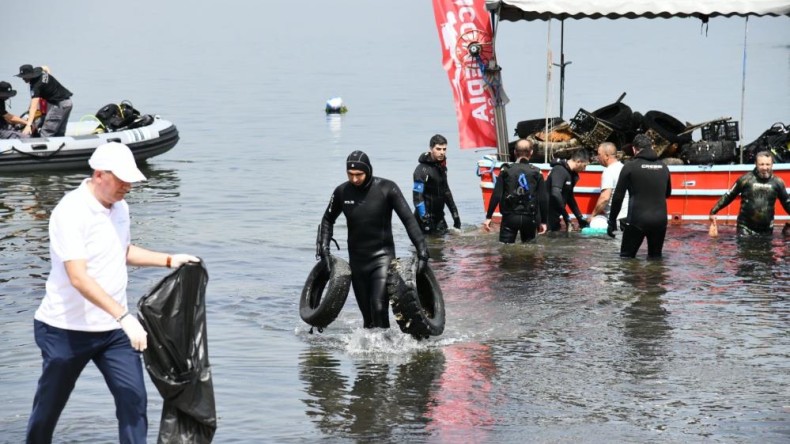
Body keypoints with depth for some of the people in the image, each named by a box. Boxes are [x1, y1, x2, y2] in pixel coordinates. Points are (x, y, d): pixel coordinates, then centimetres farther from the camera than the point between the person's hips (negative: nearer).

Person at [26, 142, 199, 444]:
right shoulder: (70, 212, -20)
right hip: (68, 329, -6)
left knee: (134, 399, -7)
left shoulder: (120, 208, 6)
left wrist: (169, 260, 15)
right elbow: (78, 278, -29)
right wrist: (124, 316, -37)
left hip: (114, 328, 6)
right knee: (48, 407, 9)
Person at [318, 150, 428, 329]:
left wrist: (422, 250, -17)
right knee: (367, 314, 6)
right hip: (357, 259, 3)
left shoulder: (386, 188, -11)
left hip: (382, 256, -3)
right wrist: (323, 248, 4)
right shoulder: (342, 192, -1)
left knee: (379, 308, -19)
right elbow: (328, 220, 16)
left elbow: (409, 220, -11)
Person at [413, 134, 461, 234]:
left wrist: (455, 214, 21)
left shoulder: (441, 167, 11)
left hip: (439, 217, 8)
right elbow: (417, 196, -20)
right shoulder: (422, 169, -15)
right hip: (427, 218, -8)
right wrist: (424, 218, -26)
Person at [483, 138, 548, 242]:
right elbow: (543, 199, -3)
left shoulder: (506, 171, -2)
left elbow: (496, 195, -7)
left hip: (510, 217, -1)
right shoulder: (537, 173, -1)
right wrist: (543, 221, 6)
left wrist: (488, 217, -1)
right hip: (529, 218, 1)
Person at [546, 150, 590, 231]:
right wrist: (567, 217, -26)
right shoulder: (560, 170, -18)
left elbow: (569, 197, 23)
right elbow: (556, 194, -30)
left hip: (554, 217, 10)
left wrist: (580, 218, 20)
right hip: (548, 215, -10)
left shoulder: (571, 174, 12)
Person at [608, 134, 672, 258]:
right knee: (655, 258, 16)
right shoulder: (663, 167, 9)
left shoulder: (630, 167, -4)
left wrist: (612, 221, 4)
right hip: (660, 220, 4)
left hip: (637, 220, -4)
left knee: (627, 258, 6)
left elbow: (618, 196, -4)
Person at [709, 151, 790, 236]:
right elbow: (728, 196, 1)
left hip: (766, 230, 2)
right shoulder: (746, 179, -6)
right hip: (745, 228, -2)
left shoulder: (777, 182, 1)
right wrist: (713, 211, -1)